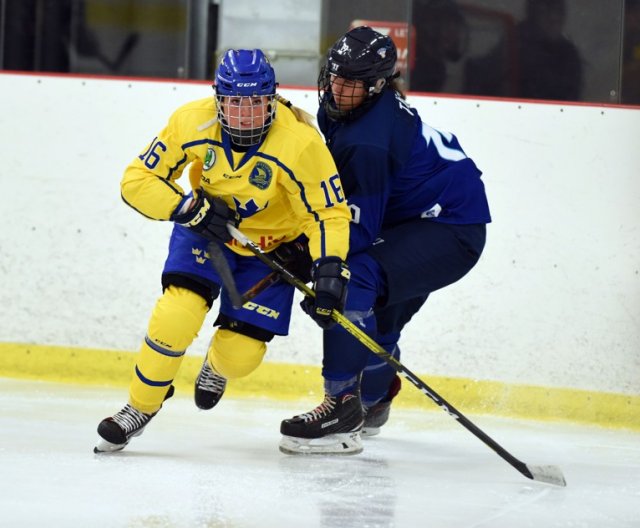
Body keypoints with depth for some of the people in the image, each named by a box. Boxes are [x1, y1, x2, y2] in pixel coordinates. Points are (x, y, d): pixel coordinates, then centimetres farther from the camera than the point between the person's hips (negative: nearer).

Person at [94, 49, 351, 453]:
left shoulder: (300, 142, -30)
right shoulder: (192, 123, -24)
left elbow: (329, 212, -21)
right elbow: (138, 180, -16)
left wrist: (330, 268, -35)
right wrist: (191, 208, -29)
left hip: (273, 246, -1)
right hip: (206, 231, 1)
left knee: (241, 352, -5)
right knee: (176, 315, -22)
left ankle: (218, 368, 35)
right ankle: (140, 407, 1)